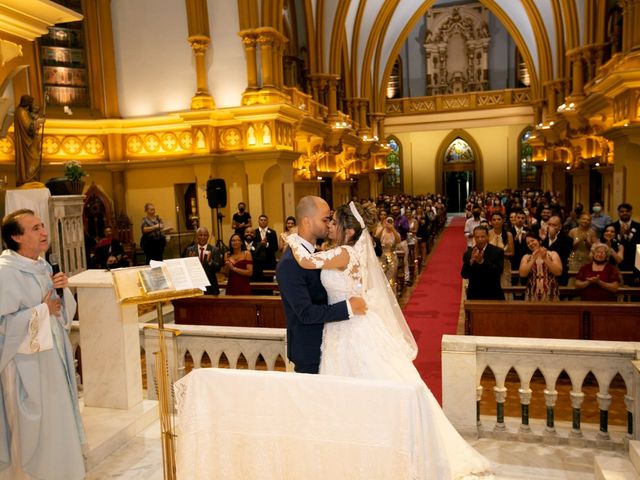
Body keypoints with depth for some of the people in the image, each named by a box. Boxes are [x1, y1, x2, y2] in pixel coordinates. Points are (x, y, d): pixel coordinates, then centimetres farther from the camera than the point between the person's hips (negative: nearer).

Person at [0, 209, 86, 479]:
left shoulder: (42, 266, 7)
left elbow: (64, 310, 12)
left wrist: (63, 289, -7)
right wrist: (42, 310, -17)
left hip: (52, 355, 8)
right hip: (26, 363, -8)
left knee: (57, 422, 19)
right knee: (34, 429, 6)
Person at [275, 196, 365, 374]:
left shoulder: (313, 252, 5)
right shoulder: (289, 264, -24)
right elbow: (306, 313, -28)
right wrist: (348, 307, -27)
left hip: (322, 341, 9)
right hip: (308, 347, -9)